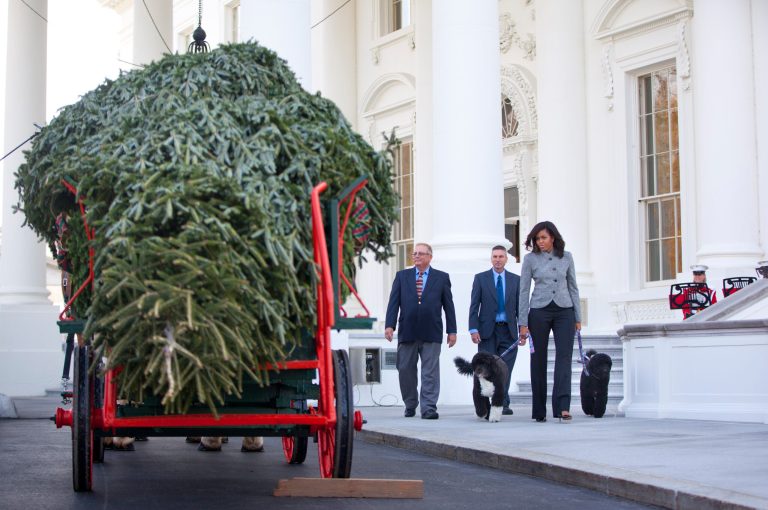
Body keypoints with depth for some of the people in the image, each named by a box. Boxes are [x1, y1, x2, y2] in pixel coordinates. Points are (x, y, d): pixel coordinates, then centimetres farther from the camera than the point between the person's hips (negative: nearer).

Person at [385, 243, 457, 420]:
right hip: (407, 332, 2)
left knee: (430, 372, -5)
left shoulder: (441, 278, 8)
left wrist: (452, 330, 2)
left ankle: (429, 408, -5)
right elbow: (394, 302, 5)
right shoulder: (402, 276, 12)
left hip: (431, 333, -2)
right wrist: (389, 325, -6)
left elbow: (448, 305, 7)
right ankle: (410, 405, 21)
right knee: (405, 370, 6)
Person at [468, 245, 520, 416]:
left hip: (508, 331, 1)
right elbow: (474, 305, 1)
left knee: (506, 370, -2)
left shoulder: (515, 280, 9)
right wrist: (473, 329, -9)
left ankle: (503, 404, 6)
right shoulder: (480, 278, 5)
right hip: (487, 331, -1)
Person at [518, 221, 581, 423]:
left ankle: (563, 407, -19)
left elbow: (573, 287, 11)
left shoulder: (566, 257, 6)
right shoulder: (530, 259, 0)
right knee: (538, 359, 2)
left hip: (564, 310, 1)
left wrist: (578, 317, 7)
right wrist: (523, 323, -3)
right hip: (539, 312, -1)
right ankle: (540, 411, 9)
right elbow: (524, 291, 1)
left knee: (564, 356, -12)